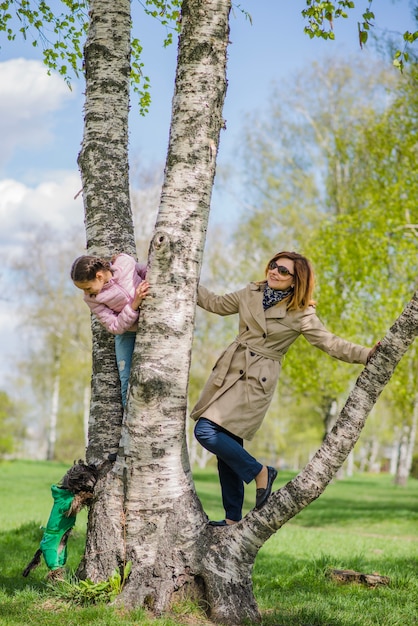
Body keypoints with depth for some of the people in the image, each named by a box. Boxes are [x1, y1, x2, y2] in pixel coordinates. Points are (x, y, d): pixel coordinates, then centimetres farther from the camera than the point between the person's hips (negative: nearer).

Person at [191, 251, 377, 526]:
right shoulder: (251, 293, 8)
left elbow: (329, 342, -6)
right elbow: (215, 304, 21)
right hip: (229, 371, 6)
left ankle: (260, 472, 0)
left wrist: (368, 355, -16)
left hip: (256, 381, -5)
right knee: (226, 444, 6)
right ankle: (233, 519, 16)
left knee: (207, 432, -19)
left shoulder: (300, 313, -6)